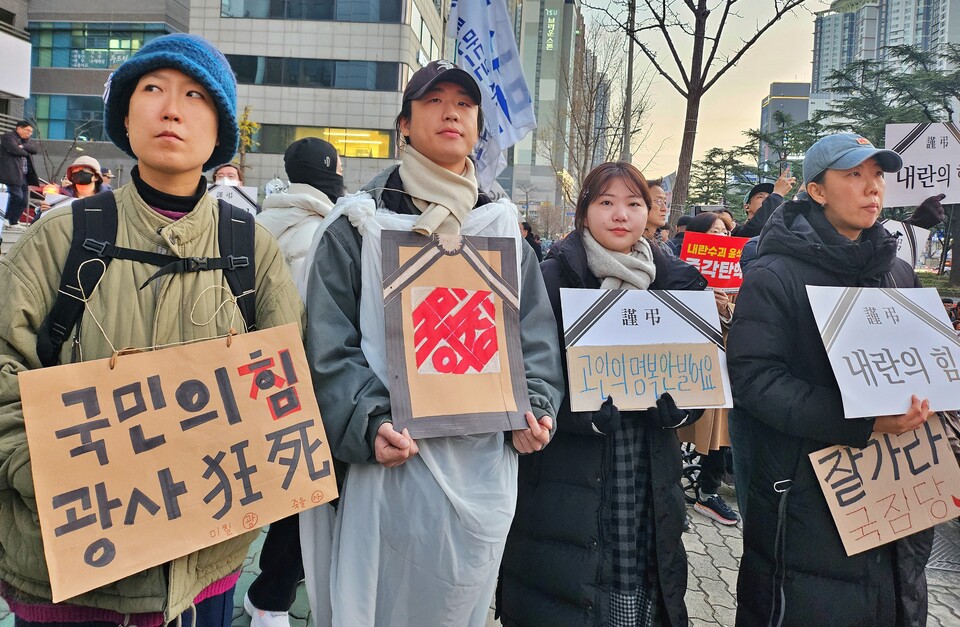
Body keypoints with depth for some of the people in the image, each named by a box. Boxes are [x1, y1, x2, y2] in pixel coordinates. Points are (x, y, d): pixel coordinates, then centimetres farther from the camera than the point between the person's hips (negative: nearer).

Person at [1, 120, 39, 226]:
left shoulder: (26, 139, 23)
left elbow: (34, 149, 6)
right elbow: (15, 150, -17)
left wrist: (23, 147, -10)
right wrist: (26, 152, 0)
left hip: (24, 174, 8)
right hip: (12, 173, -8)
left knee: (24, 201, 5)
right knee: (17, 196, -16)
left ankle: (12, 221, 13)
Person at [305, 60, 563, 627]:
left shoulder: (503, 229, 12)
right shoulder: (362, 226, 0)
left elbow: (536, 336, 10)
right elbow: (331, 344, -6)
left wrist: (536, 408, -5)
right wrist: (370, 423, -20)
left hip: (486, 467, 4)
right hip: (396, 459, -3)